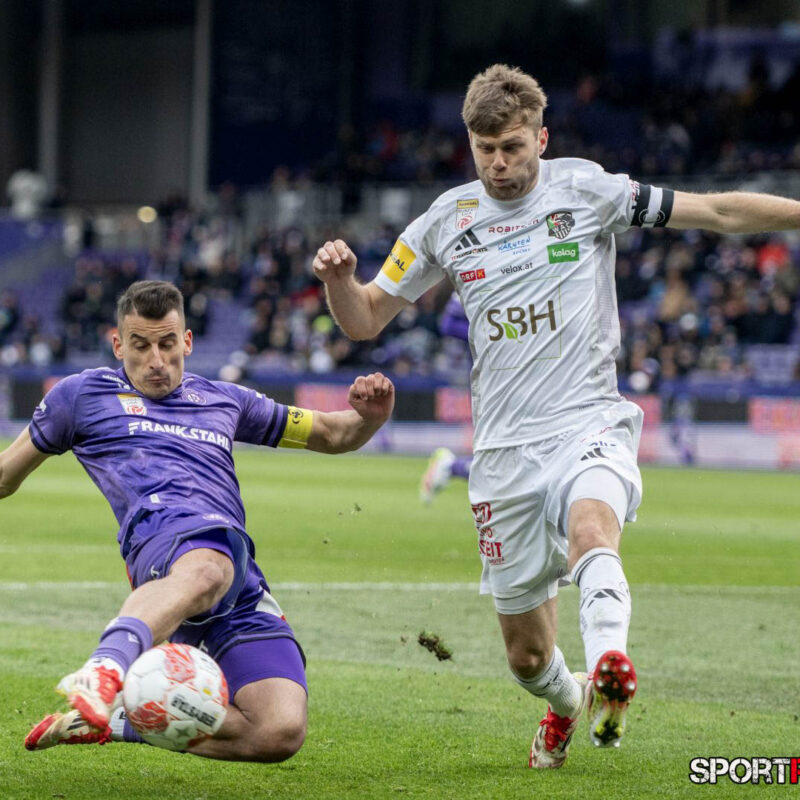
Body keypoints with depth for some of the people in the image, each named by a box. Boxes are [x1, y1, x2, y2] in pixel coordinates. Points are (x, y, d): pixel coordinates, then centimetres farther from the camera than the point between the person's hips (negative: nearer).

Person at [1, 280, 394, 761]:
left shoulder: (225, 401, 33)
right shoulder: (84, 395, 25)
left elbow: (331, 435, 39)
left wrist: (368, 417, 18)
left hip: (244, 587, 5)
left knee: (281, 733, -20)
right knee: (205, 569, -46)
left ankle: (118, 721, -5)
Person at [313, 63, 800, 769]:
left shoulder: (586, 189, 1)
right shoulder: (447, 221, 7)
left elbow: (720, 212, 3)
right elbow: (364, 320, 12)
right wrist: (339, 277, -10)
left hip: (588, 423, -3)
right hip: (505, 447, 3)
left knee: (592, 528, -39)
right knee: (527, 653, 7)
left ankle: (609, 666, -60)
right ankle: (566, 703, 40)